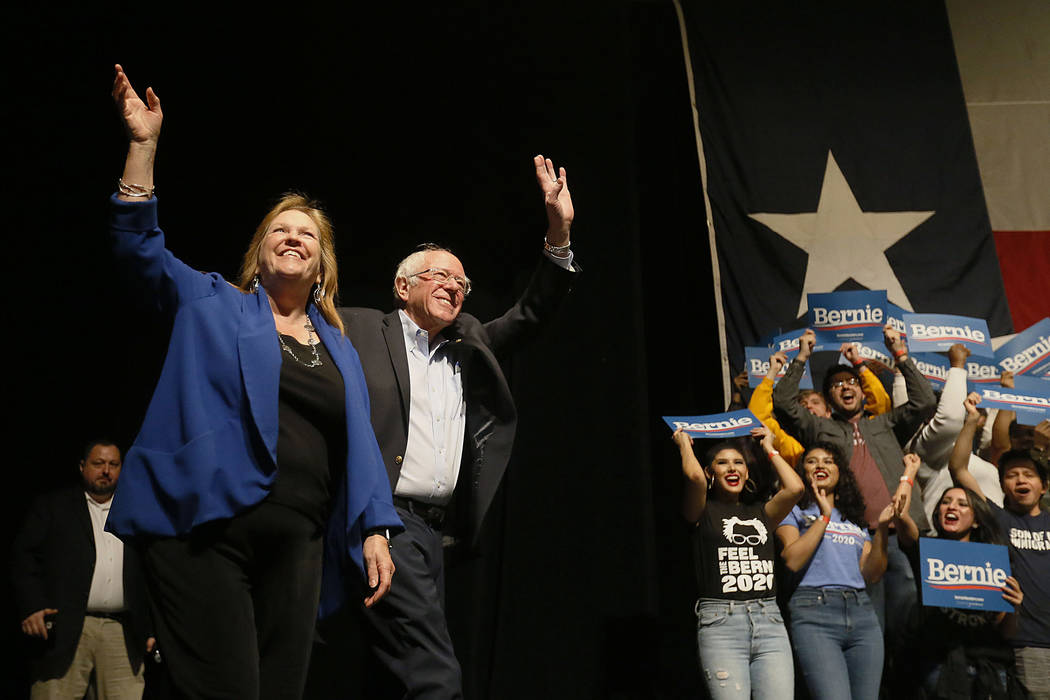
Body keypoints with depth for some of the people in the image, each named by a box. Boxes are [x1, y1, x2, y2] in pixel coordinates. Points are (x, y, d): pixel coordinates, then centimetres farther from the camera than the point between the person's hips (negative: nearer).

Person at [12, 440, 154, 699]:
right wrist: (31, 606, -11)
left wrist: (151, 628, 13)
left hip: (122, 635, 2)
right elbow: (23, 555, 3)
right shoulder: (51, 506, 13)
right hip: (64, 629, -2)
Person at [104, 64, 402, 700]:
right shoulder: (214, 306, 12)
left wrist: (374, 531, 5)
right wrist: (144, 145, -4)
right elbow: (140, 246, 2)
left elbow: (359, 442, 15)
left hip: (297, 543, 4)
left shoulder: (339, 347, 19)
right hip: (207, 526, -3)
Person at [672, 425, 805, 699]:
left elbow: (795, 487, 2)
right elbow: (695, 477, -13)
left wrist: (768, 448, 17)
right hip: (720, 624, -4)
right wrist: (684, 444, 8)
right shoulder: (704, 512, 9)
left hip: (769, 620, 4)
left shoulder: (760, 513, 20)